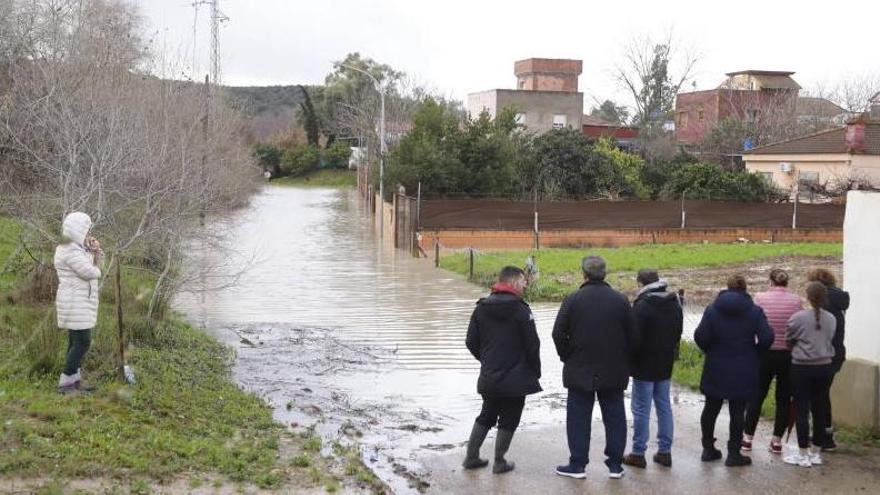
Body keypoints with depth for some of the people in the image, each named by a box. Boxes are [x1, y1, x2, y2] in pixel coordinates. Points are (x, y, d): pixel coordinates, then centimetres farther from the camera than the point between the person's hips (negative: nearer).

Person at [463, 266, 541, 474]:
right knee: (509, 420, 8)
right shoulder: (521, 310, -14)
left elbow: (471, 342, 5)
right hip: (515, 378, -6)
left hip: (489, 377, 6)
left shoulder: (481, 308, 3)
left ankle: (471, 457, 23)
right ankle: (499, 462, 13)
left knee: (486, 415, 20)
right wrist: (536, 371, 1)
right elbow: (532, 345, -13)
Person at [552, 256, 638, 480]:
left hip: (580, 370, -2)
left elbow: (558, 334, -8)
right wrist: (624, 362, 13)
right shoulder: (621, 300, -3)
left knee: (579, 417, 6)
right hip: (614, 372, 2)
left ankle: (577, 464, 9)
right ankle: (615, 464, 14)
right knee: (615, 417, 11)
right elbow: (633, 337, 1)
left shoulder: (573, 300, -10)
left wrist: (567, 357, 7)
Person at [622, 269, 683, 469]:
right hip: (665, 365, 7)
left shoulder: (642, 306, -19)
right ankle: (665, 451, 18)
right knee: (664, 406, 14)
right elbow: (678, 333, 15)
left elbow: (634, 337, -17)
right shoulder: (675, 304, 7)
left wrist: (629, 362, -5)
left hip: (644, 366, -7)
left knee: (641, 409, 0)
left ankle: (638, 453, 6)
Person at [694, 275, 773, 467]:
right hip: (743, 371, -1)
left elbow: (700, 336, -12)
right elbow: (766, 338, -13)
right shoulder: (755, 311, -5)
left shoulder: (712, 309, -4)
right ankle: (734, 453, 7)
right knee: (737, 411, 5)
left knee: (711, 408, 15)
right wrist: (754, 352, 4)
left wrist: (710, 350, 6)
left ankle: (708, 448, 23)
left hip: (716, 369, 1)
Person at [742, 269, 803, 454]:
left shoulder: (760, 298, -7)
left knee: (756, 396, 13)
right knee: (784, 398, 11)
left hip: (765, 354, 0)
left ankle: (748, 437, 16)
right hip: (789, 355, 0)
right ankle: (777, 440, 14)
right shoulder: (796, 301, -7)